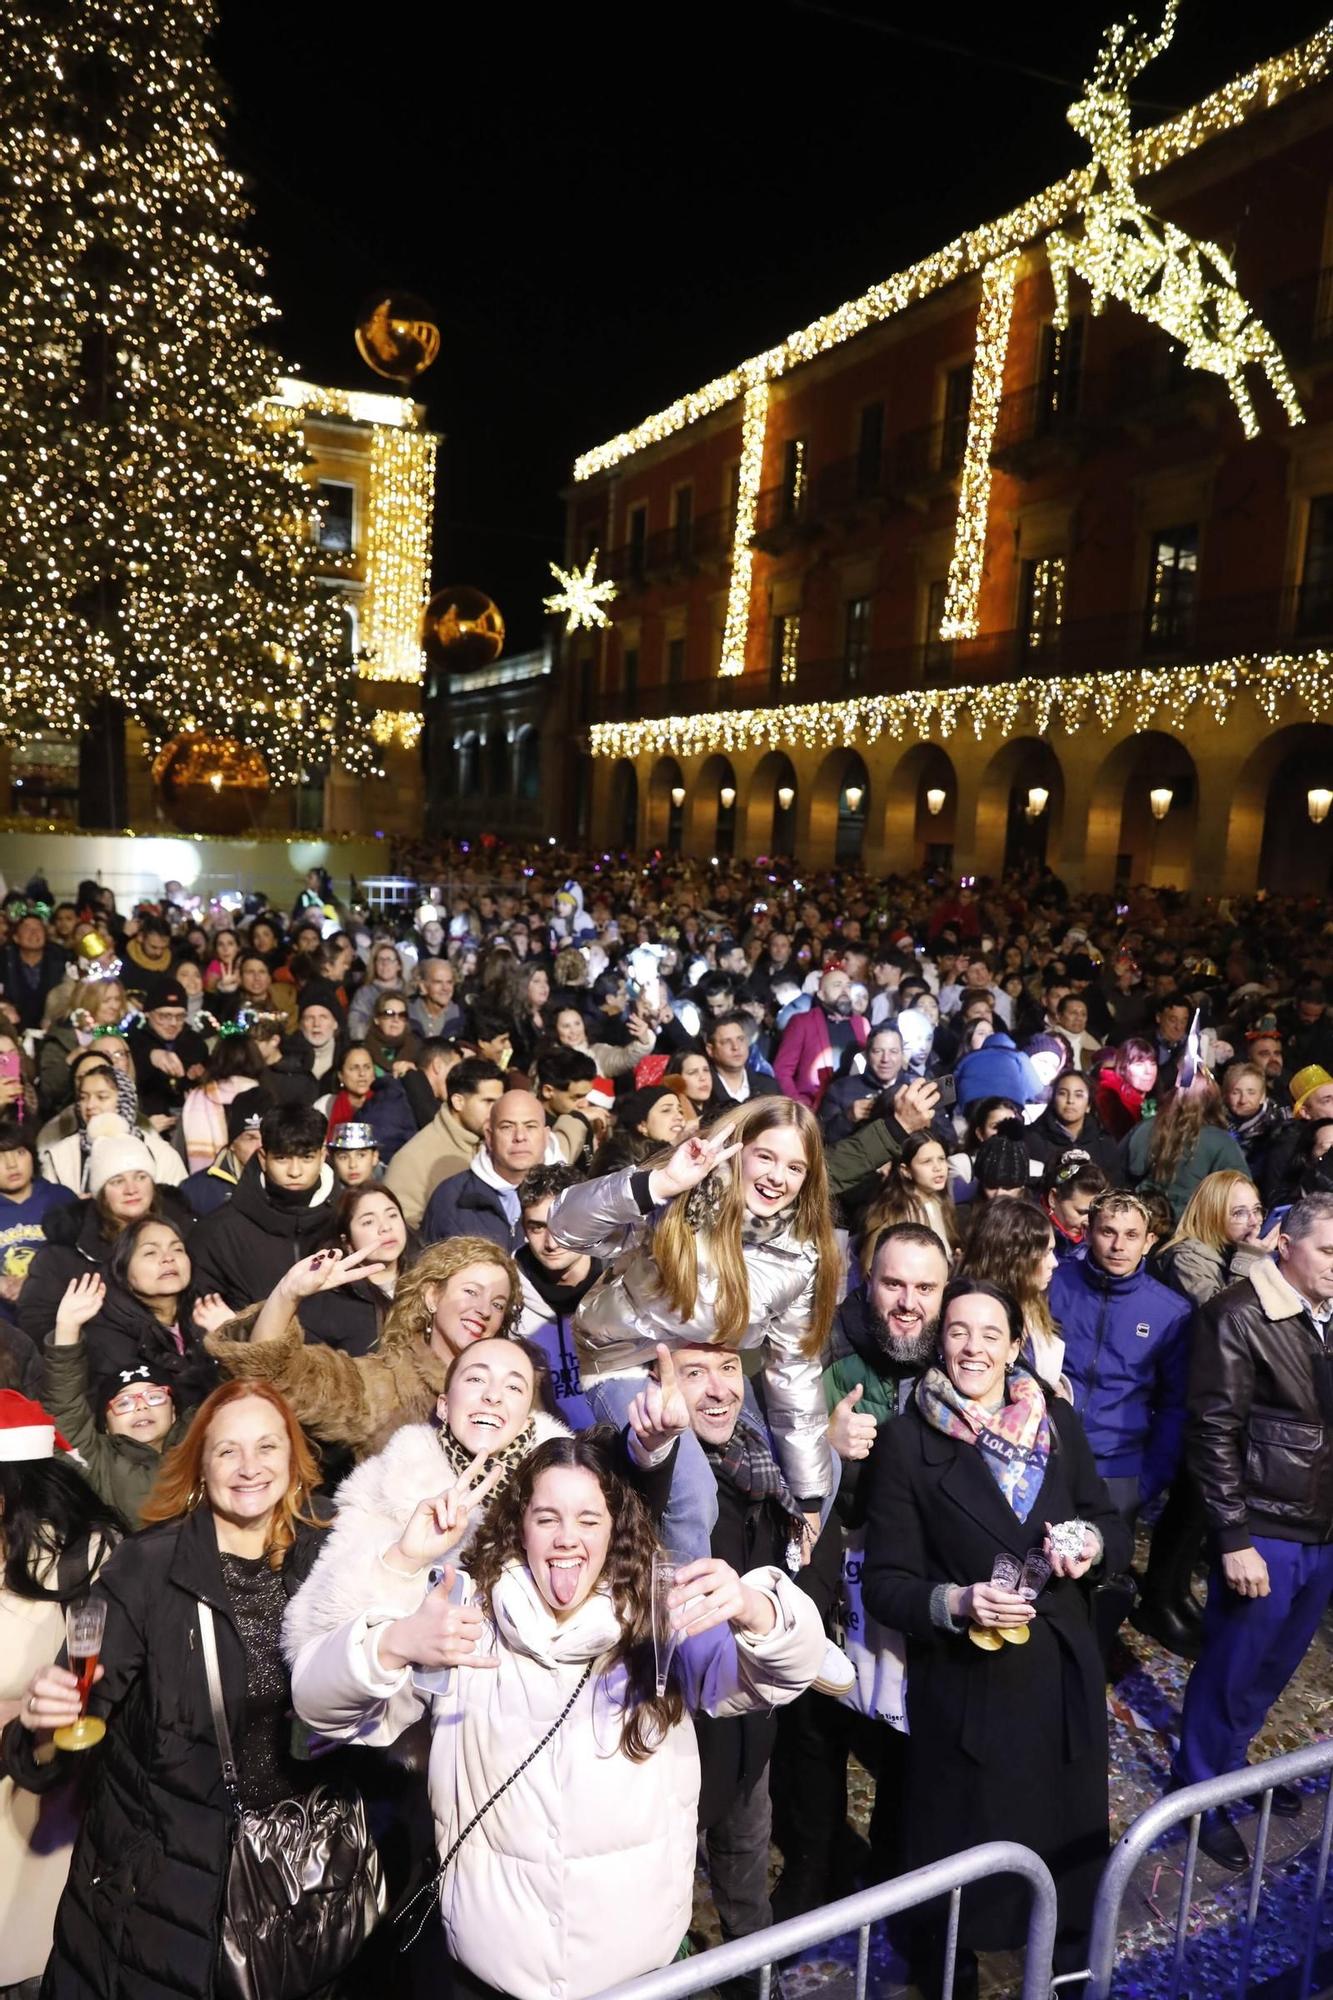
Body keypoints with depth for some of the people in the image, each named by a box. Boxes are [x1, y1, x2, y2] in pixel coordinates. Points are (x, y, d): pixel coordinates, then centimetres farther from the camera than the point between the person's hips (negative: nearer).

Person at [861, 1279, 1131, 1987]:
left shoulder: (1058, 1422, 1)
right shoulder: (906, 1441, -12)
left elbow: (1114, 1526, 9)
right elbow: (884, 1582, -11)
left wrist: (1092, 1543, -13)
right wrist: (954, 1603, -29)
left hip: (1064, 1674, 4)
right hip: (965, 1684, -4)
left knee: (1068, 1836, 20)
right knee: (969, 1847, 12)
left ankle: (1068, 1960, 50)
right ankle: (952, 1974, 41)